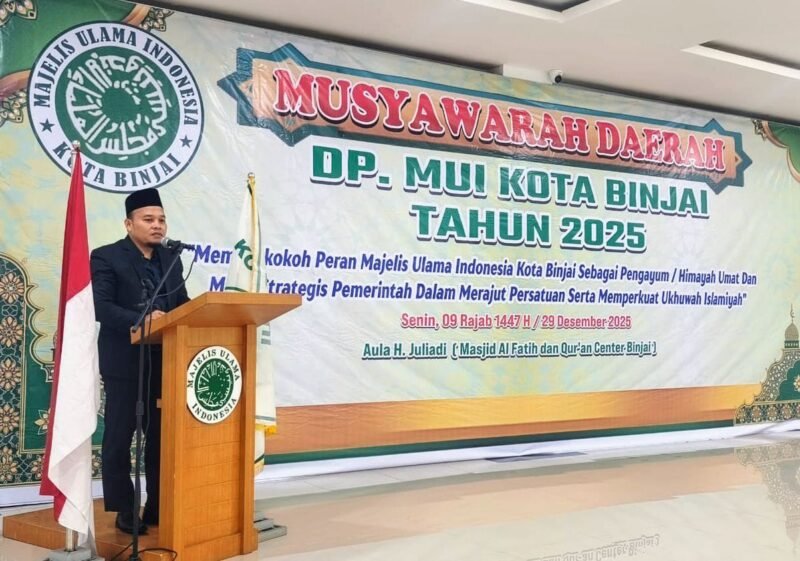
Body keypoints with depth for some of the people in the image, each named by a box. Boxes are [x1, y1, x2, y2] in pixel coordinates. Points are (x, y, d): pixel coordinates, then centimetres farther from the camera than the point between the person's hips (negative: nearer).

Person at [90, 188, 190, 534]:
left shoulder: (170, 260, 14)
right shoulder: (106, 257, -5)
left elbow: (182, 305, 11)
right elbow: (102, 308, -15)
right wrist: (142, 320, -28)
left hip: (164, 361, 6)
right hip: (125, 363, -6)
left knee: (163, 436, 10)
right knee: (119, 438, 3)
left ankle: (159, 507, 21)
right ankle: (124, 511, 13)